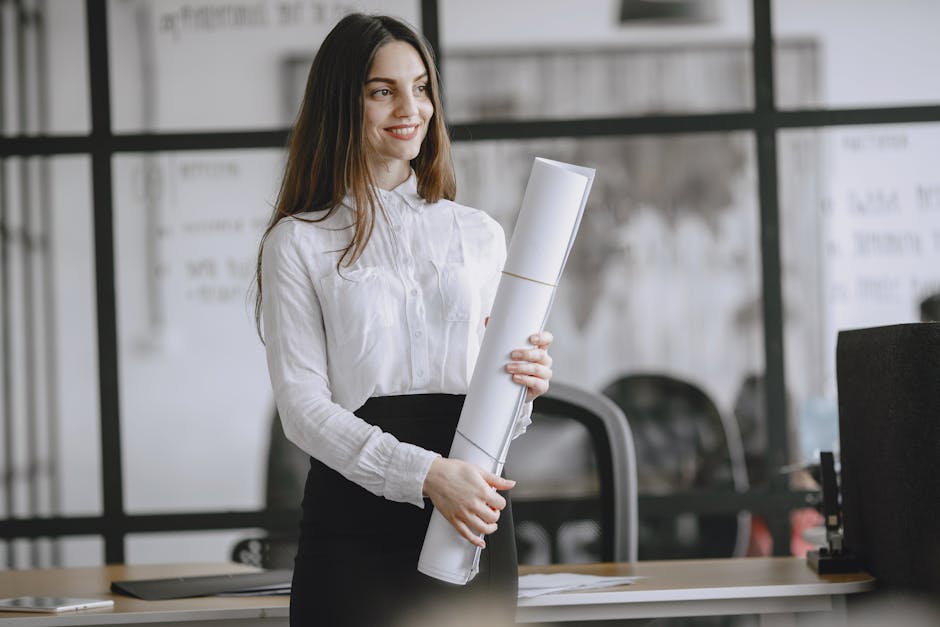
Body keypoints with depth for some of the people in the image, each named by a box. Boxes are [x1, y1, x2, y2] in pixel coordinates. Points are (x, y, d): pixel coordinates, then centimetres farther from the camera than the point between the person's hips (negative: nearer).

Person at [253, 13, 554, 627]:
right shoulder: (298, 242, 3)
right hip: (356, 523, -3)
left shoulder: (479, 233, 14)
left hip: (472, 518, 3)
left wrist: (526, 386, -7)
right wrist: (425, 474, -18)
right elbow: (303, 407, -6)